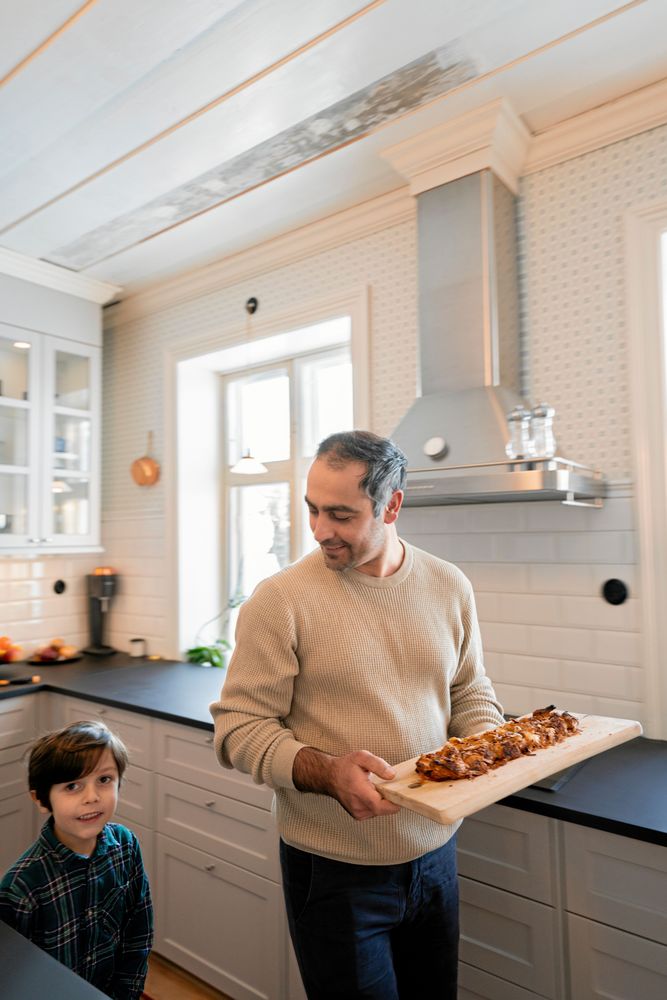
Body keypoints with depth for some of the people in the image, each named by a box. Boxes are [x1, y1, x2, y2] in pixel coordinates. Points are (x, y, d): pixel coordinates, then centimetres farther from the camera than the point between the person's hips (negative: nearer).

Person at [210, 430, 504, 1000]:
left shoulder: (450, 587, -2)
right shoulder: (281, 600, -16)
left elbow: (471, 693, 9)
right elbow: (240, 727, -14)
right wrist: (326, 773, -29)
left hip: (435, 851, 5)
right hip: (335, 868, -4)